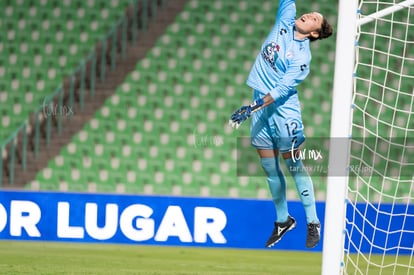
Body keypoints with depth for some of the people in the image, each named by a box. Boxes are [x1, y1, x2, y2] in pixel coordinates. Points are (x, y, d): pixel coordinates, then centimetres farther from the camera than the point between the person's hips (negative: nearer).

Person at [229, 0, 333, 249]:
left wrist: (252, 108, -25)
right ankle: (283, 220, 21)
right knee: (270, 167, 10)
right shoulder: (286, 20, 5)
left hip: (284, 109, -7)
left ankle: (313, 223, 1)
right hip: (261, 105, 7)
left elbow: (282, 90, -19)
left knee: (294, 164, -5)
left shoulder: (302, 56, -13)